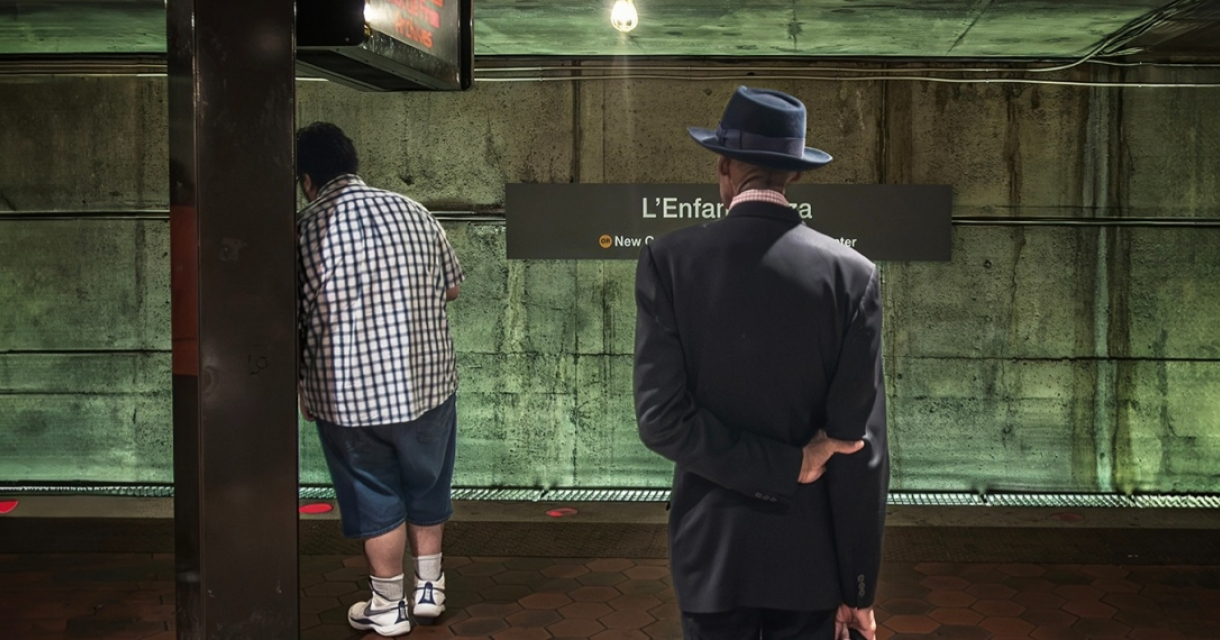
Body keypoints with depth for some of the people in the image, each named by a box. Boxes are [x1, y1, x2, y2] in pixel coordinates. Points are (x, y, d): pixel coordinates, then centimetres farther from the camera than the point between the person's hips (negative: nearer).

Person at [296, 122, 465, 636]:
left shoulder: (303, 232, -10)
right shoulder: (414, 213, -2)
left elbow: (292, 324, -6)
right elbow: (451, 288, 9)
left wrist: (304, 390, 8)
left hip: (348, 394, -2)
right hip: (426, 383, 3)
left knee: (376, 501, 13)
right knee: (427, 490, 21)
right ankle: (428, 588, 34)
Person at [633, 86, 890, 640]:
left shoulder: (669, 260, -8)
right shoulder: (852, 273, -7)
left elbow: (661, 418, -14)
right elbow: (860, 447, -8)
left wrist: (789, 467, -9)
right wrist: (858, 588, -1)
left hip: (711, 550, 0)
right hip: (812, 554, 0)